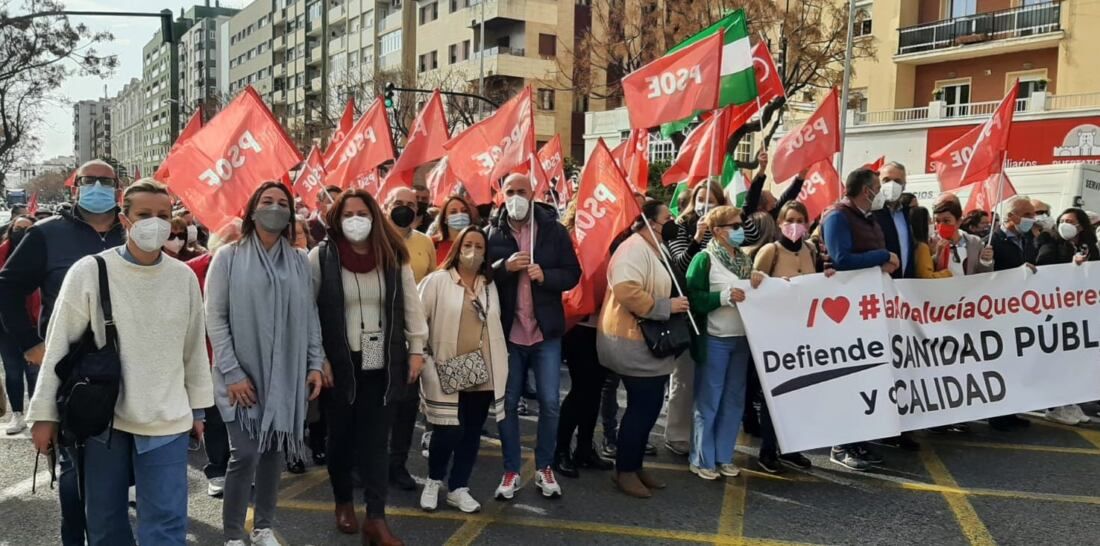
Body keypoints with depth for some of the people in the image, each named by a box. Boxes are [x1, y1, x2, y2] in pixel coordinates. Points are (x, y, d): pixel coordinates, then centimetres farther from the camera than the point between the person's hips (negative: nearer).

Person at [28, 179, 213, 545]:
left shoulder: (184, 277, 1)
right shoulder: (89, 271, -7)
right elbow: (59, 346, -2)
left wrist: (198, 407, 13)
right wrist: (45, 413, -1)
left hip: (167, 421, 1)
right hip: (103, 419, -1)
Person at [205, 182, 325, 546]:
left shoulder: (299, 261, 6)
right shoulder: (229, 257, -4)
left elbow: (309, 316, 8)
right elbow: (215, 318, -6)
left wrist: (314, 364, 2)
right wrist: (232, 373, -11)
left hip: (286, 374, 4)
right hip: (243, 375, -3)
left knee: (275, 451, 10)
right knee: (245, 454, -5)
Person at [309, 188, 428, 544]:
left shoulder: (393, 256, 2)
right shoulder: (321, 256, -6)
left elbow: (411, 305, 6)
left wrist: (416, 350, 3)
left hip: (383, 365, 1)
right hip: (340, 365, -1)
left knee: (375, 441, 4)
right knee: (341, 437, 14)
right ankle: (343, 501, 37)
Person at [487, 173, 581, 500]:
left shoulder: (553, 230, -1)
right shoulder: (493, 234, -1)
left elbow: (573, 273, -2)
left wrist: (545, 275, -19)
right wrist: (505, 266, -21)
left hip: (546, 330, 0)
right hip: (507, 331, 0)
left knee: (549, 403, 5)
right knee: (508, 402, 8)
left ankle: (545, 468, 23)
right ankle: (511, 471, 22)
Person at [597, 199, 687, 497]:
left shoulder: (654, 250, 16)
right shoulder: (635, 249, -18)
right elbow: (626, 291, -32)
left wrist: (675, 302, 14)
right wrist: (666, 306, -24)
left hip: (648, 343, 11)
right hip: (634, 343, -10)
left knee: (647, 407, 14)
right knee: (642, 408, -4)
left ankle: (635, 465, 25)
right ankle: (624, 470, 9)